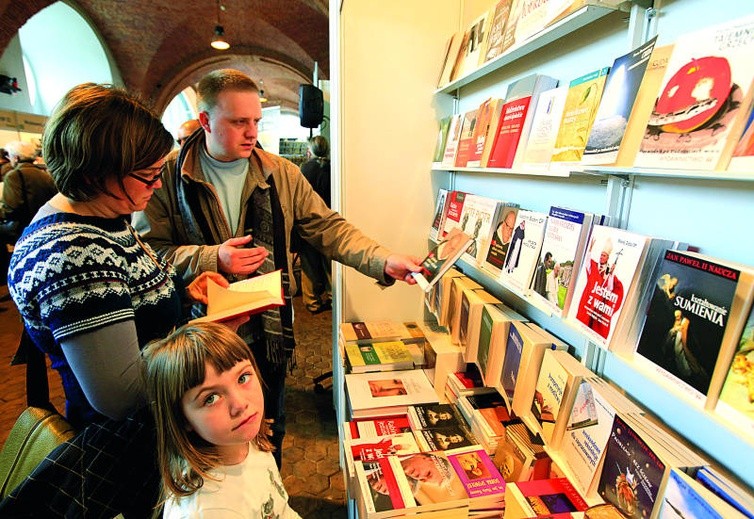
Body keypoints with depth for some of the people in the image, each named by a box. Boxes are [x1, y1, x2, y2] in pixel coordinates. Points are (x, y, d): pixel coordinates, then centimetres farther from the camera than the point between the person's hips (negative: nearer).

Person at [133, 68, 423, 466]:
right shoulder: (168, 177, -7)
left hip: (267, 332, 2)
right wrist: (212, 259, -23)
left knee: (269, 431, 22)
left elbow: (328, 228, -7)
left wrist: (384, 262, -19)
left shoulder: (281, 174, -2)